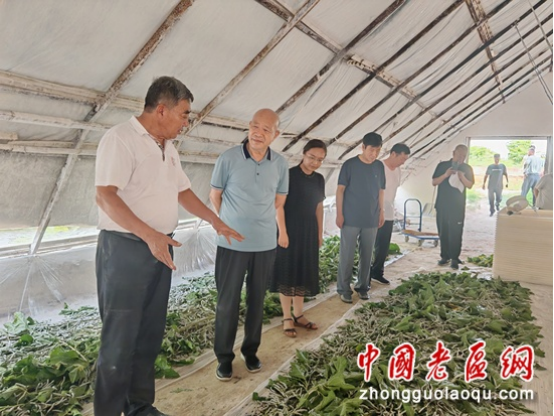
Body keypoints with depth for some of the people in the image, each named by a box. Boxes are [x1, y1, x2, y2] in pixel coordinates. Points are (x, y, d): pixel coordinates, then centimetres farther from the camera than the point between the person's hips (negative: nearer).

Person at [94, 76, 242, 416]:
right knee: (120, 338, -1)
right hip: (125, 249, -8)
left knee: (150, 335, 14)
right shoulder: (121, 139, -12)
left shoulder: (168, 148, 14)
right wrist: (150, 235, -27)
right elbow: (105, 196, -20)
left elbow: (183, 191, 21)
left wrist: (217, 222, 18)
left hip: (161, 249, 8)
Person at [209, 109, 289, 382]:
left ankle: (250, 351, 32)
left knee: (257, 300, 14)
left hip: (265, 244, 3)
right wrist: (229, 224, 7)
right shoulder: (228, 158, -9)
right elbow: (214, 196, 2)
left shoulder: (280, 164, -1)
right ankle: (224, 356, 23)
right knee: (227, 302, 6)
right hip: (232, 244, -2)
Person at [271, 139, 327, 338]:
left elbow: (319, 207, 12)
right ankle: (287, 318, 12)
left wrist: (320, 233, 11)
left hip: (309, 232, 6)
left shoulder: (319, 179, 7)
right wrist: (282, 232, -17)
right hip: (290, 230, -6)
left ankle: (299, 315, 25)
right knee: (287, 272, 2)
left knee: (303, 272, 12)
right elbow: (279, 204, -14)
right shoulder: (289, 175, -12)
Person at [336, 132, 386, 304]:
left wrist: (382, 211, 9)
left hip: (371, 219, 4)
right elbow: (340, 189, -7)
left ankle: (362, 286, 25)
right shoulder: (350, 165, -7)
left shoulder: (379, 166, 6)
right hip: (351, 219, -4)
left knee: (367, 255, 11)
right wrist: (339, 213, -10)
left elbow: (381, 190, 13)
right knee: (347, 255, 0)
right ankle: (344, 288, 11)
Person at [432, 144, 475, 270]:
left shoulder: (467, 168, 5)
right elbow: (434, 182, -1)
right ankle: (445, 256, 17)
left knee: (456, 232, -5)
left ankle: (455, 258, 0)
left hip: (458, 205, -1)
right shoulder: (442, 165, 2)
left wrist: (462, 177, -15)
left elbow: (470, 185, 3)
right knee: (443, 231, 5)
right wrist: (445, 175, -17)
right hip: (442, 204, 1)